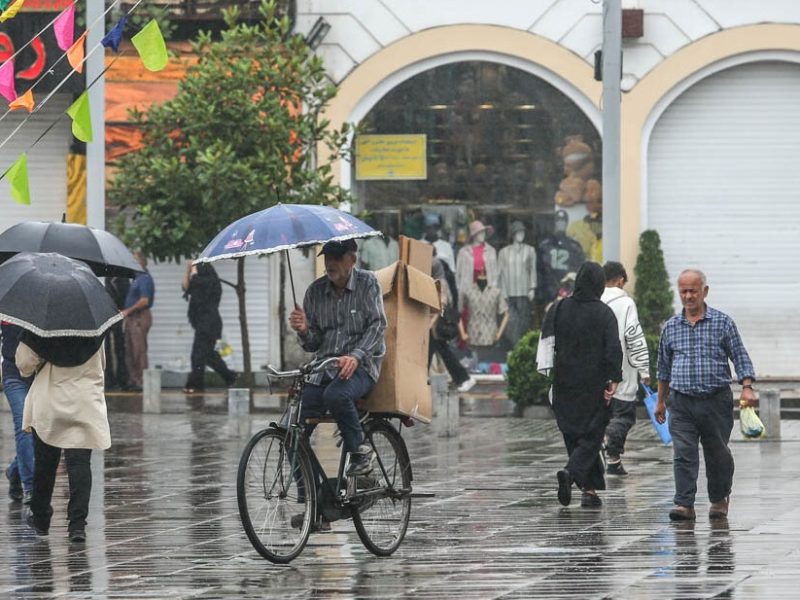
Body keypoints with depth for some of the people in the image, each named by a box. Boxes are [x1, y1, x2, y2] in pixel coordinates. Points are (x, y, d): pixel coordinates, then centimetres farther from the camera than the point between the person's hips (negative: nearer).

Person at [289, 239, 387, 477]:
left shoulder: (367, 283, -1)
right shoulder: (315, 291, 9)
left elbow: (377, 325, -10)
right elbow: (312, 345, 11)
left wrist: (355, 356, -26)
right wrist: (304, 331, -14)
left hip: (360, 366, -4)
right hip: (324, 367, 4)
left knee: (336, 395, -39)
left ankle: (360, 451, -17)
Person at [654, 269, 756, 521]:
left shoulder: (722, 323, 2)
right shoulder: (671, 327, 10)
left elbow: (740, 357, 1)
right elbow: (664, 366, 19)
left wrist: (747, 387, -13)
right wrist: (660, 401, 21)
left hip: (716, 400, -1)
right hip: (681, 402, 2)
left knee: (718, 454, 8)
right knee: (683, 453, -10)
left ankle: (720, 499, 28)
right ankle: (684, 505, -14)